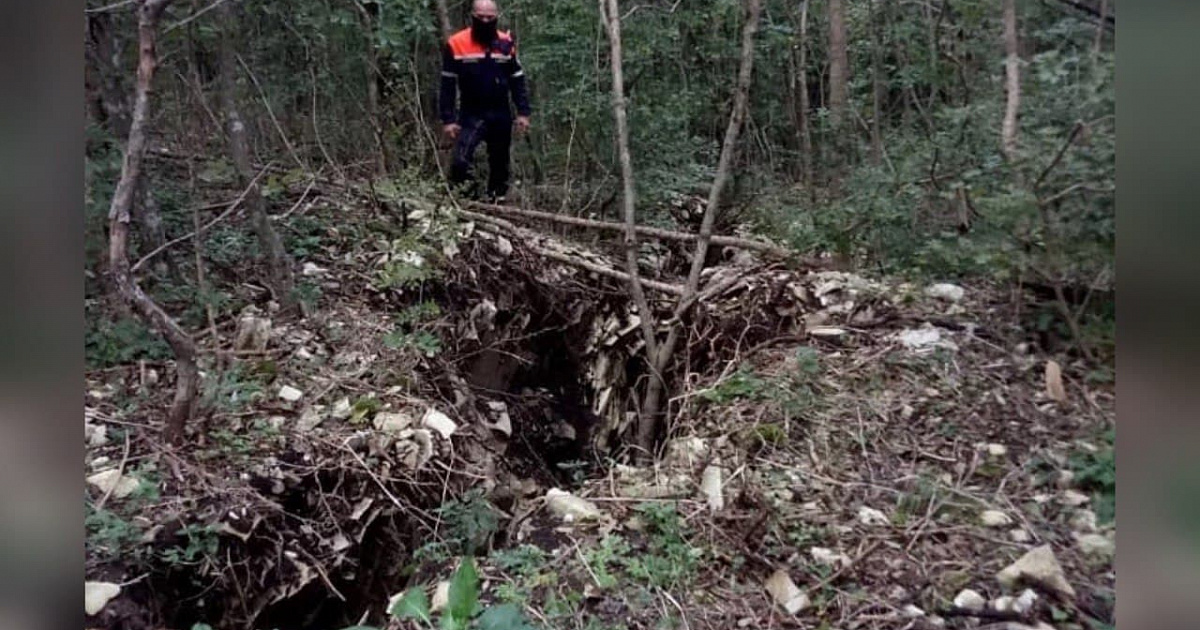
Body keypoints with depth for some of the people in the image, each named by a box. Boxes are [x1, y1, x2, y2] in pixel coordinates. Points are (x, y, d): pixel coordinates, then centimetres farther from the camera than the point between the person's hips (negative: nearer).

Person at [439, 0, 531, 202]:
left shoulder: (506, 43, 2)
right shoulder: (456, 44, -7)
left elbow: (517, 80, 8)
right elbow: (447, 85, -4)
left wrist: (523, 112, 0)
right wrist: (447, 119, -8)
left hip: (501, 115, 3)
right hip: (471, 115, -3)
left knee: (499, 164, 11)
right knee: (460, 162, -20)